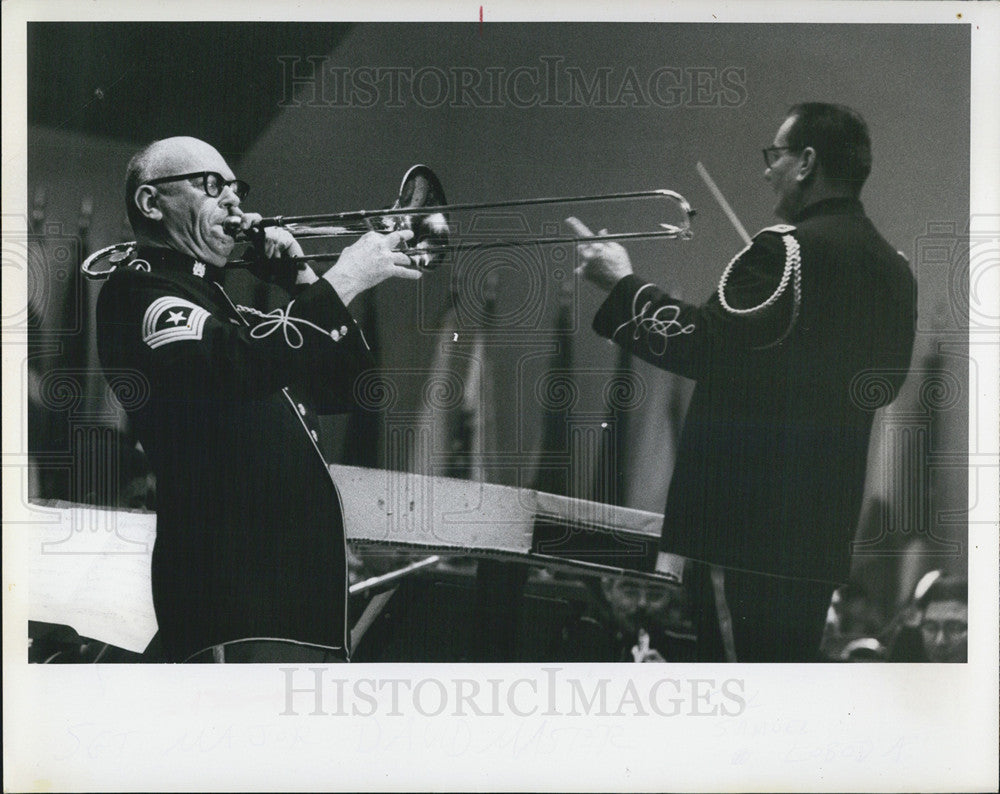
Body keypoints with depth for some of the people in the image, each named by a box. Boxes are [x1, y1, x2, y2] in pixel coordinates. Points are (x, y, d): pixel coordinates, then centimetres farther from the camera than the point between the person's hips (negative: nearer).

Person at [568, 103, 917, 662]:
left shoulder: (788, 249, -16)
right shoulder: (894, 268, 10)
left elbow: (700, 347, -20)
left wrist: (622, 283, -7)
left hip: (748, 519, -9)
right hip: (826, 526, 9)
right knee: (789, 663, 16)